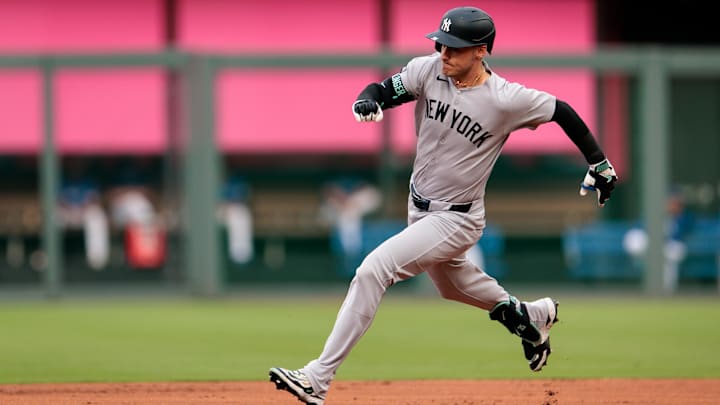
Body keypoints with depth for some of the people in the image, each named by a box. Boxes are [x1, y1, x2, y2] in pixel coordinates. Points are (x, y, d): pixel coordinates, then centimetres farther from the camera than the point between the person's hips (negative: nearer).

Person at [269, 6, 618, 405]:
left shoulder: (507, 99, -23)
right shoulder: (429, 71, -12)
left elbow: (562, 111, -9)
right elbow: (383, 90, -9)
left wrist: (599, 163, -2)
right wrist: (367, 100, -34)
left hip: (457, 221, -7)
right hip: (419, 205, 7)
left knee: (373, 270, -22)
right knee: (450, 282, 31)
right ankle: (532, 316, 57)